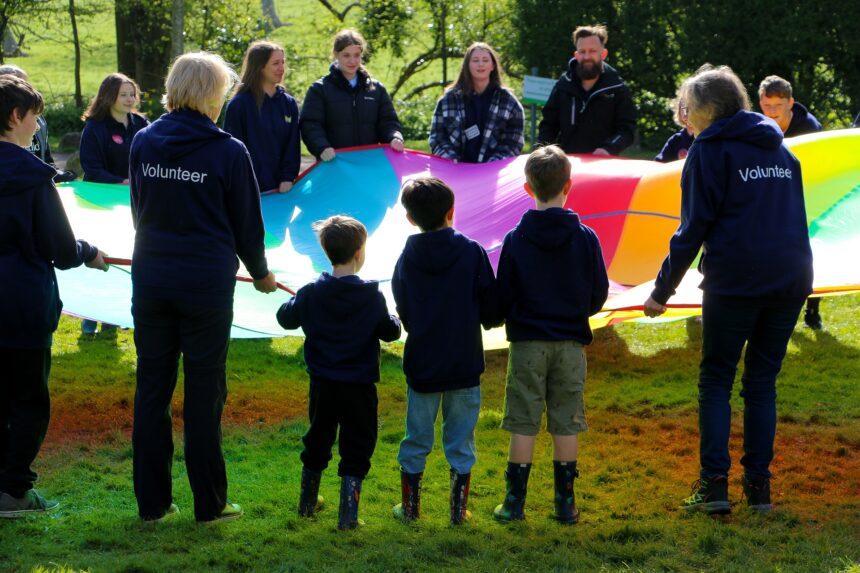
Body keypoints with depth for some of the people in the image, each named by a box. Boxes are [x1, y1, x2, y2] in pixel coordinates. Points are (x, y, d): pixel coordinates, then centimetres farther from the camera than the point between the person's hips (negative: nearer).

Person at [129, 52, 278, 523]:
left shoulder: (143, 143, 2)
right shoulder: (228, 152, -9)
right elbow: (247, 222, -1)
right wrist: (260, 273, 17)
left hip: (150, 281, 4)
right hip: (207, 284, -3)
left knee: (151, 388, 10)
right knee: (204, 394, 4)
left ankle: (151, 502, 15)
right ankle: (209, 504, 12)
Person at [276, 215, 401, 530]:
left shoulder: (311, 293, -7)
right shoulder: (371, 297, -13)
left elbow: (286, 318, 7)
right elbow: (390, 332, -4)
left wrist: (293, 300, 27)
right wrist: (395, 321, 18)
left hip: (322, 384, 3)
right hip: (359, 386, -3)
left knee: (317, 442, 21)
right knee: (356, 448, 4)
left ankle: (308, 502, 33)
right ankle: (348, 516, 0)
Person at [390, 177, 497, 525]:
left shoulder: (406, 258, -4)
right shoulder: (471, 252, -10)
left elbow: (402, 313, 6)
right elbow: (491, 309, -6)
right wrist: (483, 321, 15)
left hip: (421, 364, 1)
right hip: (465, 364, -1)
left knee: (416, 439, 12)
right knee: (461, 441, 9)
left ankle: (410, 507, 18)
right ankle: (458, 509, 11)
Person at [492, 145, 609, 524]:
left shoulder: (515, 240, -6)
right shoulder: (585, 238, -4)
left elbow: (502, 297, -4)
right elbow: (599, 294, 2)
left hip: (527, 344, -1)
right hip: (571, 343, 1)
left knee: (522, 423, 4)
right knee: (566, 425, 7)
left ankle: (515, 502, 6)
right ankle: (566, 503, 10)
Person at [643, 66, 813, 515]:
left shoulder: (710, 150, -2)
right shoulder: (778, 148, 17)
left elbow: (693, 227, -5)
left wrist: (662, 290, -1)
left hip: (734, 283, -5)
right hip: (791, 280, 5)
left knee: (716, 380, 4)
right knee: (762, 381, 11)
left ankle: (714, 483, -4)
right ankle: (758, 485, 8)